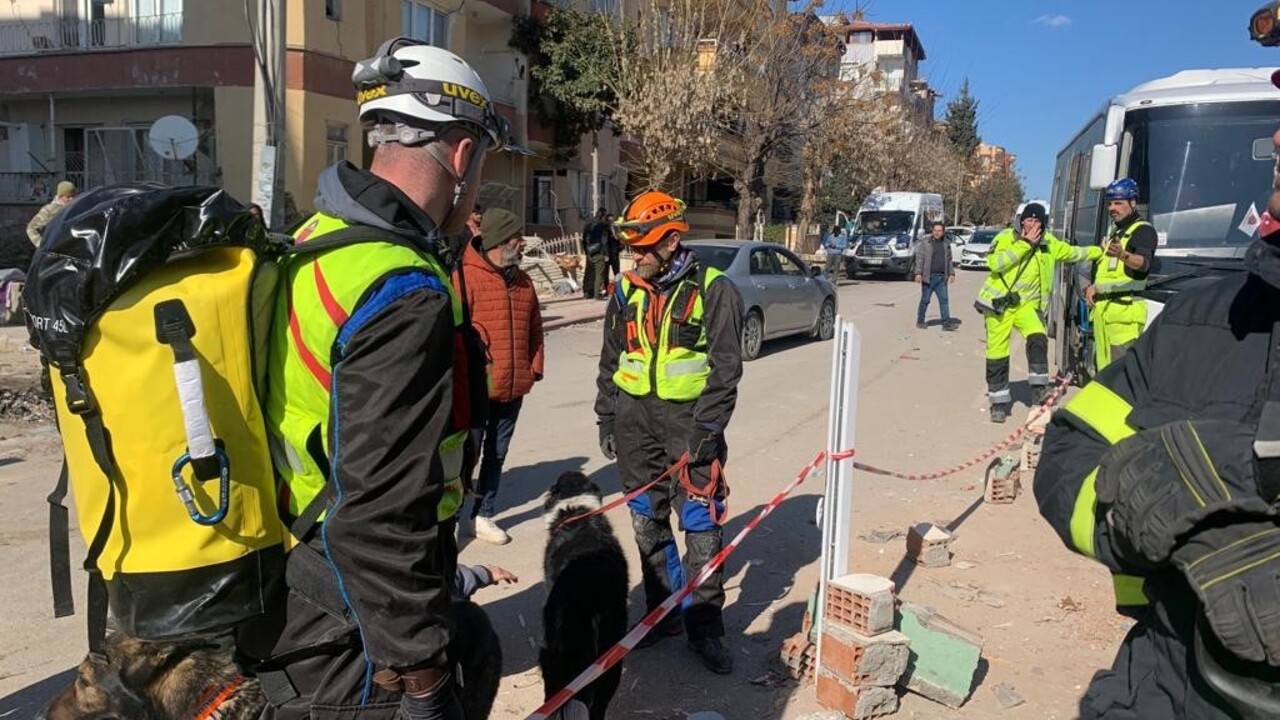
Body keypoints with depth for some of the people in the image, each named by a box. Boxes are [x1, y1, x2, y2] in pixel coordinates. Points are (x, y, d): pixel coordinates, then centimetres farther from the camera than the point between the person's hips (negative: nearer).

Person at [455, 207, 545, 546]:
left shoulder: (522, 280, 11)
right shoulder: (466, 276, -11)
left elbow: (534, 328, 16)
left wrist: (534, 368, 9)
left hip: (513, 388, 7)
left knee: (497, 454, 15)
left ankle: (483, 515, 28)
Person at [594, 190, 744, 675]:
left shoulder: (713, 290, -7)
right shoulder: (626, 290, 8)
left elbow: (726, 368, -8)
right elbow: (610, 360, 15)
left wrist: (704, 430, -14)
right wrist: (607, 419, 11)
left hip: (689, 417, -4)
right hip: (634, 418, 5)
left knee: (701, 525, -3)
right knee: (647, 522, 11)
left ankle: (705, 628, 10)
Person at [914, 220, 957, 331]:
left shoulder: (946, 244, 13)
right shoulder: (925, 243, -2)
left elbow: (949, 260, 18)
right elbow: (920, 259, -6)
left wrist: (951, 273, 11)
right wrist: (918, 273, -15)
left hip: (941, 277, 4)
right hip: (929, 276, -4)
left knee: (944, 300, -2)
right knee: (925, 300, 3)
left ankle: (946, 323, -3)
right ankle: (920, 321, 15)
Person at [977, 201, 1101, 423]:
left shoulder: (1049, 243, 7)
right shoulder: (1005, 238, -7)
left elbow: (1072, 253, 21)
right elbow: (995, 263, -22)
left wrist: (1099, 252, 18)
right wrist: (1024, 244, -21)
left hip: (1026, 304, 3)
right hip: (999, 303, -3)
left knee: (1038, 339, -23)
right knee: (997, 354, -1)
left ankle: (1038, 389, -13)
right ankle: (999, 402, 11)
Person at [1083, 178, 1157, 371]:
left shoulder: (1143, 230, -2)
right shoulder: (1112, 233, 24)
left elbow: (1144, 263, -22)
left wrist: (1123, 255, -42)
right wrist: (1093, 286, 11)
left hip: (1124, 308, -9)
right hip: (1101, 308, 9)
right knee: (1102, 366, 13)